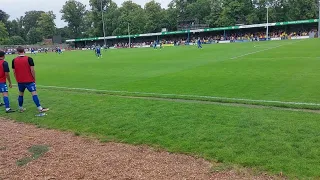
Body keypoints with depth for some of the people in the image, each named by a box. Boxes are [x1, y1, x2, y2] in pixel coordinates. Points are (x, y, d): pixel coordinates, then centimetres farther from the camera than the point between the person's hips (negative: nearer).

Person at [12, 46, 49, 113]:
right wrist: (34, 79, -1)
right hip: (29, 81, -4)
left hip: (20, 81, 5)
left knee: (20, 94, 19)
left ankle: (21, 108, 28)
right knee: (34, 93, -7)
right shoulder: (29, 59, -10)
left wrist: (17, 80, 19)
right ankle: (40, 108, -11)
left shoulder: (14, 60, 2)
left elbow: (14, 72, 7)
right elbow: (32, 70, -12)